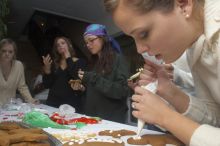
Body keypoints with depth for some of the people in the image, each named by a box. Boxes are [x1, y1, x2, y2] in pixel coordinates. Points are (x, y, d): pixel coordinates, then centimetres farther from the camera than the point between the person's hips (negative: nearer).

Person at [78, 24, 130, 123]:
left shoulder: (118, 59, -8)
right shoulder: (95, 62, 10)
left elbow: (122, 91, -19)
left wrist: (94, 79, -21)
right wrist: (82, 88, 0)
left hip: (112, 119, -6)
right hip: (92, 117, 6)